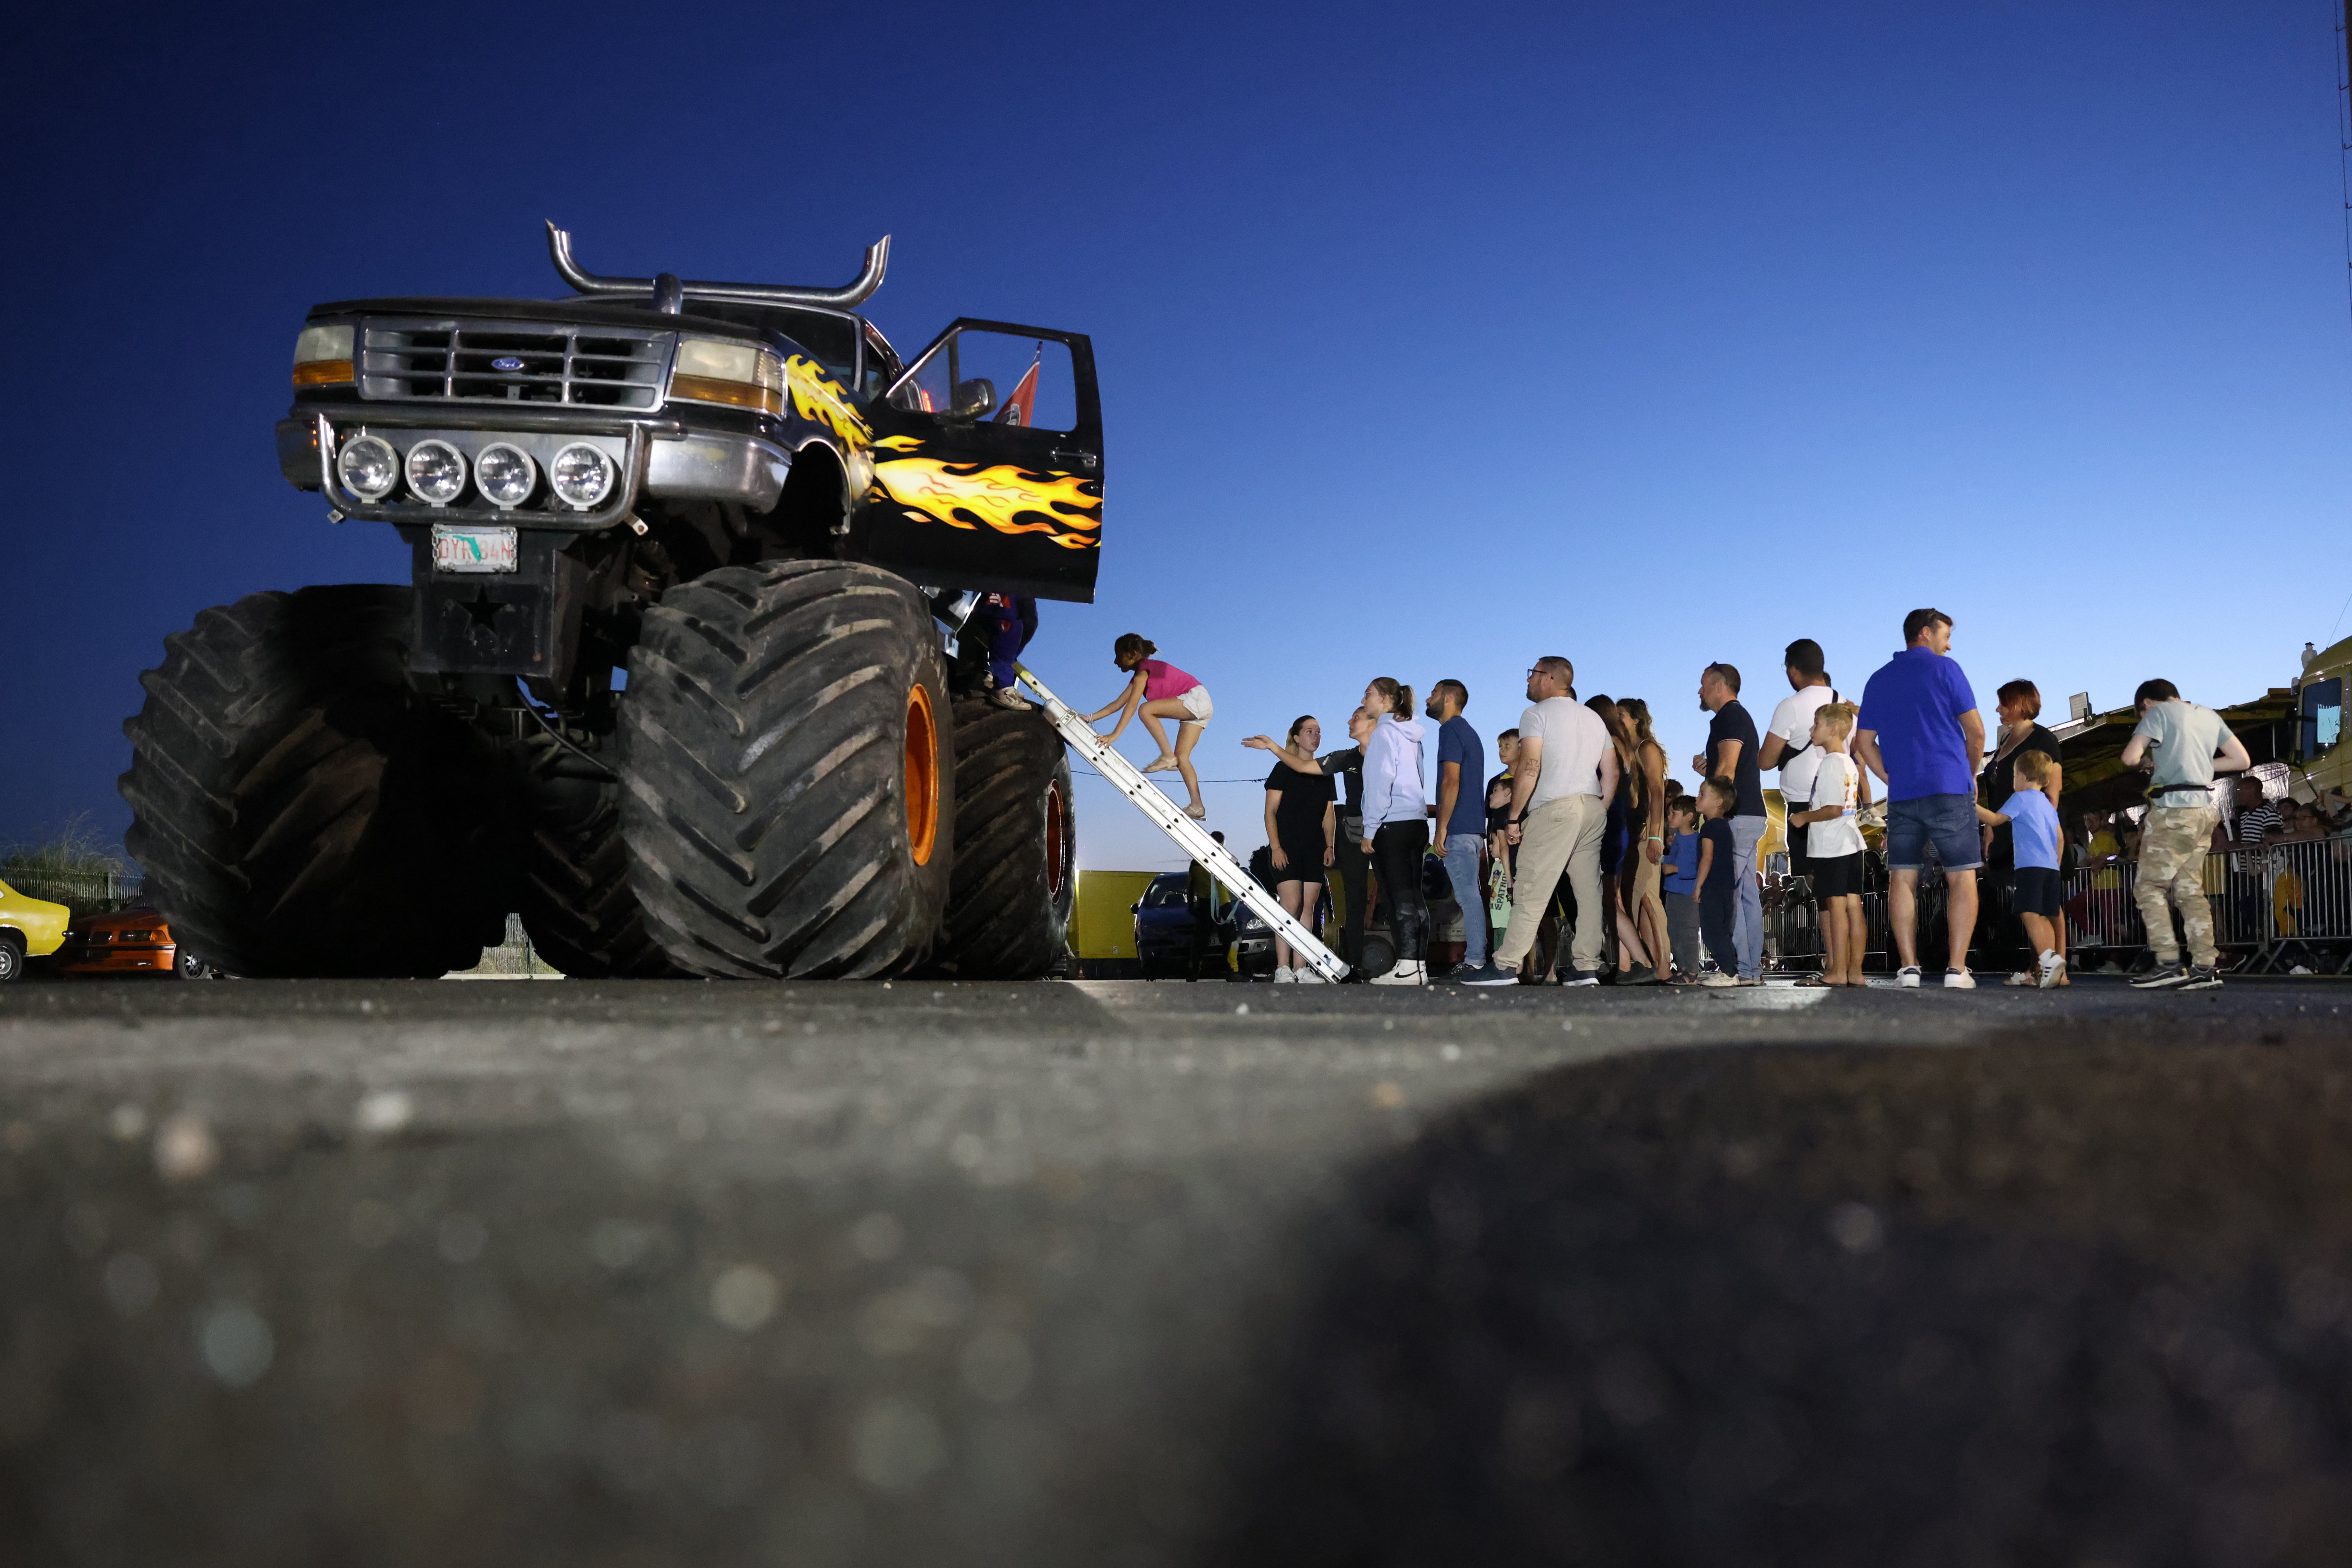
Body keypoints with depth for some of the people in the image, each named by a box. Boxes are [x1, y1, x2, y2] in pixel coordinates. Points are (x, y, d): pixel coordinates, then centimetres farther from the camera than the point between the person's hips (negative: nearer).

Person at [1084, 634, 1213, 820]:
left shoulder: (1143, 670, -10)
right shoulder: (1140, 675, 19)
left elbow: (1132, 705, -19)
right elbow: (1117, 704, 20)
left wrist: (1115, 734, -23)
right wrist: (1090, 718, 14)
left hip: (1196, 698, -10)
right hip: (1195, 709, 10)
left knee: (1146, 709, -22)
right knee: (1182, 756, 2)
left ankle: (1167, 756, -17)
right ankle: (1197, 807, -5)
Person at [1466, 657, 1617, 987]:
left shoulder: (1537, 713, -1)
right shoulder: (1594, 718, 21)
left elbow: (1529, 767, -13)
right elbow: (1611, 772, 17)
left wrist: (1513, 817, -10)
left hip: (1554, 808, -7)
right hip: (1593, 808, 7)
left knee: (1531, 890, -9)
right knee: (1589, 890, 6)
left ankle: (1506, 966, -12)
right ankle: (1587, 968, 4)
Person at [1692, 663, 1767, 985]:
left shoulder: (1730, 716, -7)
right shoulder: (1738, 717, 24)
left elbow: (1728, 768, -17)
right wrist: (1706, 769, 11)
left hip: (1736, 816, -11)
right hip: (1750, 815, 11)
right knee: (1746, 894, 8)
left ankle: (1736, 968, -16)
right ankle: (1752, 968, 8)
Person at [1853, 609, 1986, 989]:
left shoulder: (1878, 680, 15)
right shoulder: (1944, 669, 0)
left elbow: (1863, 743, 13)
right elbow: (1976, 730, -3)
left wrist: (1894, 780, 14)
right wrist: (1971, 774, 12)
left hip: (1901, 796, 4)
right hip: (1949, 789, -4)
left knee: (1902, 879, 4)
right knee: (1962, 878, -1)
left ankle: (1908, 968, -2)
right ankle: (1957, 969, -8)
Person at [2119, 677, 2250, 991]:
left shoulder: (2159, 712, -3)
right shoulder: (2208, 715, 17)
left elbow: (2130, 757, -14)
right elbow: (2242, 760, 17)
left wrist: (2148, 761, 7)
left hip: (2173, 810, -7)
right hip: (2203, 810, 7)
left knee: (2149, 888, -4)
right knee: (2191, 891, 8)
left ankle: (2168, 965, -13)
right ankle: (2206, 968, 2)